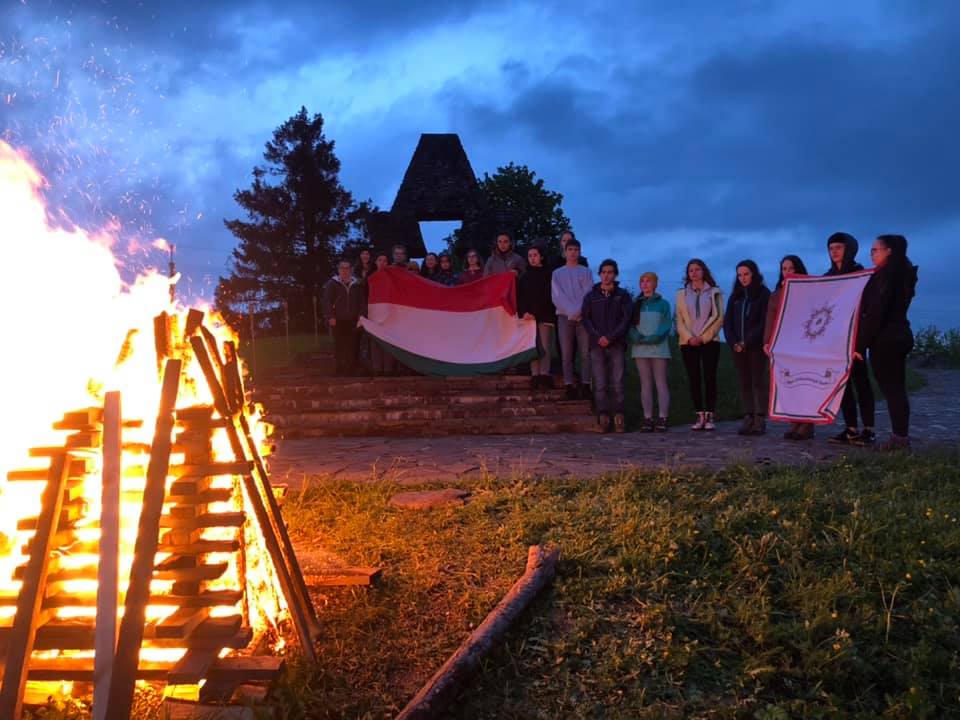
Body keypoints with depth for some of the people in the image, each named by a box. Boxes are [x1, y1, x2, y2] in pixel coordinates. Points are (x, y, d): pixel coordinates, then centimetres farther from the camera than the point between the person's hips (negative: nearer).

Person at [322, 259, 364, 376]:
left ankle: (352, 368, 5)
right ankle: (340, 369, 5)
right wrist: (330, 317, -10)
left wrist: (360, 315, 0)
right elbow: (327, 302, -2)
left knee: (352, 344, -2)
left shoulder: (357, 284, 10)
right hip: (338, 321, -2)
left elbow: (361, 301, 11)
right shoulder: (332, 284, 2)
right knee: (339, 345, -1)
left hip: (353, 320, 2)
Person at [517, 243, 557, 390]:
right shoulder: (524, 277, 17)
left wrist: (536, 314, -9)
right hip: (528, 317, 3)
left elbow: (550, 297, -2)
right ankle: (535, 376, -4)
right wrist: (524, 313, -7)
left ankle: (544, 376, -11)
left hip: (545, 317, -3)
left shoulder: (548, 275, 6)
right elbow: (519, 297, 11)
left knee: (544, 347, -9)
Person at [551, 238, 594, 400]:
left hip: (583, 316, 0)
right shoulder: (557, 273, 13)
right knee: (566, 353, -4)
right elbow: (556, 296, 2)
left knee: (585, 352, -4)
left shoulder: (585, 272, 13)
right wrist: (571, 312, -11)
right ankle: (569, 386, -4)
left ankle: (585, 385, -2)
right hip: (564, 316, 0)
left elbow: (588, 294, 2)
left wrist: (579, 311, -13)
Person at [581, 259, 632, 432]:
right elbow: (585, 319, 6)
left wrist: (610, 337, -11)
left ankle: (619, 416, -4)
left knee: (617, 383, -5)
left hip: (617, 345, -1)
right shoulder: (591, 296, 14)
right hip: (597, 346, 1)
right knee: (600, 384, -3)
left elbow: (626, 319, 1)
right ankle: (603, 416, -3)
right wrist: (598, 337, -9)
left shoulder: (622, 295, 10)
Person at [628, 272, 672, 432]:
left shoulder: (663, 304, 8)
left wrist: (651, 338, -17)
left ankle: (663, 419, -6)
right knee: (645, 384, 3)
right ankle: (648, 419, 3)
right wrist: (637, 337, -13)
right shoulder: (636, 305, 15)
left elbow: (666, 326, -3)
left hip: (658, 348, -3)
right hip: (640, 349, 3)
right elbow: (630, 326, 7)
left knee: (660, 383, -4)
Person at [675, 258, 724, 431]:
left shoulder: (714, 292, 7)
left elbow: (718, 317, -1)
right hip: (688, 343, 2)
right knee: (694, 379, 0)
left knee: (710, 378, -5)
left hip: (709, 341, -2)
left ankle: (709, 416, -4)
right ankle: (700, 416, 3)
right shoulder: (681, 294, 13)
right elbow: (679, 319, 6)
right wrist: (689, 337, -9)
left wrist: (703, 337, -10)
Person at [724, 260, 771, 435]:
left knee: (758, 382, -4)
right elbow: (727, 322, 10)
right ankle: (748, 419, 4)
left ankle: (760, 420, -5)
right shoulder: (735, 296, 14)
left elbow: (764, 322, -8)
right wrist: (733, 343, -6)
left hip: (756, 346, -4)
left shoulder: (764, 294, 0)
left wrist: (747, 342, -14)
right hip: (738, 347, 4)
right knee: (744, 383, 3)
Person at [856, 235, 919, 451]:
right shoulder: (903, 273, 15)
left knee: (890, 388, -6)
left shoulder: (886, 274, -14)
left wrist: (860, 344, -18)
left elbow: (875, 312, -20)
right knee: (896, 388, 12)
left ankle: (899, 437, -4)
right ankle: (901, 437, 15)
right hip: (898, 336, 9)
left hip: (885, 339, -9)